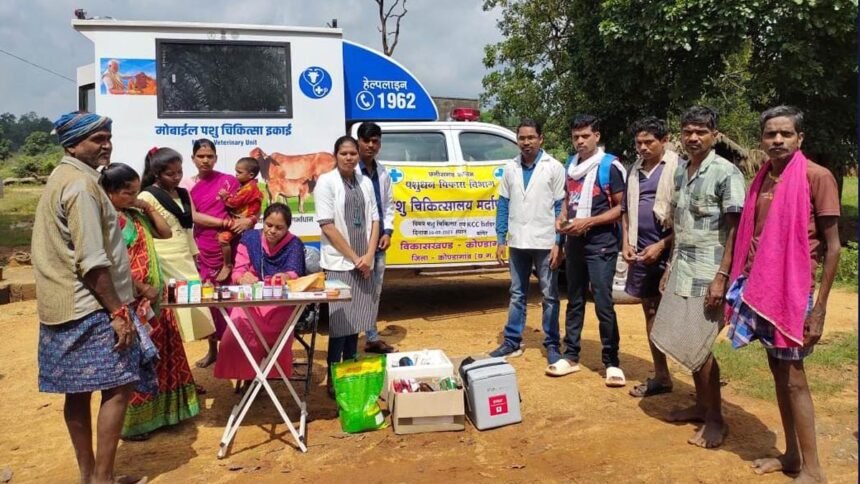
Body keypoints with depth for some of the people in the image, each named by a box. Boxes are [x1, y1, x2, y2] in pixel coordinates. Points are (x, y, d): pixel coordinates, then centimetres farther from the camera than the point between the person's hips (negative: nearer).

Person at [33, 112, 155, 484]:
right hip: (90, 308, -10)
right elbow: (92, 261, -22)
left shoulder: (62, 178, 16)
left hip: (65, 306, 10)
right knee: (119, 387, -4)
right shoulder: (81, 184, -16)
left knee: (78, 392, 13)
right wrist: (118, 311, -19)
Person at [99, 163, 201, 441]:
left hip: (154, 298, 9)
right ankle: (129, 423, 13)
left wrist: (148, 208, 6)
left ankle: (156, 413, 30)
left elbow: (166, 233, 16)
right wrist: (143, 289, -18)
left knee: (156, 357, 16)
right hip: (131, 303, -9)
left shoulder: (136, 215, 11)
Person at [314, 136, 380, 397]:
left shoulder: (365, 182, 9)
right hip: (339, 263, -5)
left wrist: (369, 256, -5)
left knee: (355, 321, 11)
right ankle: (334, 378, 8)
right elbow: (327, 226, -11)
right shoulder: (326, 182, -6)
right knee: (340, 324, -3)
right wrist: (354, 258, -11)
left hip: (363, 263, 5)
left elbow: (374, 220, 9)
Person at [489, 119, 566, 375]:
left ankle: (552, 345, 16)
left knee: (549, 296, 6)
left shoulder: (554, 167, -5)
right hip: (517, 243, 4)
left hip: (544, 243, -4)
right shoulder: (510, 168, 6)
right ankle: (512, 342, 24)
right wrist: (501, 240, 4)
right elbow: (503, 205, 8)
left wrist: (558, 243, -12)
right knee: (517, 294, 13)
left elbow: (560, 207, -6)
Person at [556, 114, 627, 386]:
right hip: (575, 243, 7)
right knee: (574, 301, 12)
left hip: (601, 244, -6)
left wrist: (589, 222, -19)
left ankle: (611, 362, 5)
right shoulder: (571, 165, 12)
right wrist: (562, 219, 2)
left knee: (603, 304, -5)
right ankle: (571, 356, 21)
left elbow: (622, 207, -10)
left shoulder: (610, 166, -8)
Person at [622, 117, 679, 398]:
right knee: (651, 312, 11)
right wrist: (626, 243, 6)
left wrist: (662, 245, -15)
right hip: (641, 253, 7)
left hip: (669, 251, -7)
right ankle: (661, 376, 22)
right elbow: (626, 210, 18)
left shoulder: (677, 167, -8)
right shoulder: (636, 170, 13)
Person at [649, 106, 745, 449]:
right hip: (683, 269, 7)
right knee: (684, 343, 12)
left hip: (708, 272, -7)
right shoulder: (680, 171, 10)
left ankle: (715, 418, 13)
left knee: (697, 346, -2)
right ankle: (701, 405, 28)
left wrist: (721, 277, -19)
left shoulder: (726, 173, -12)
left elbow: (735, 230, -14)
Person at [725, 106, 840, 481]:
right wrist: (740, 284, 10)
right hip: (758, 288, 6)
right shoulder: (761, 179, 9)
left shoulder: (817, 177, -10)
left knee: (793, 378, 0)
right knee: (777, 372, 13)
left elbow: (831, 246, -10)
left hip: (792, 290, -6)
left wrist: (819, 308, -13)